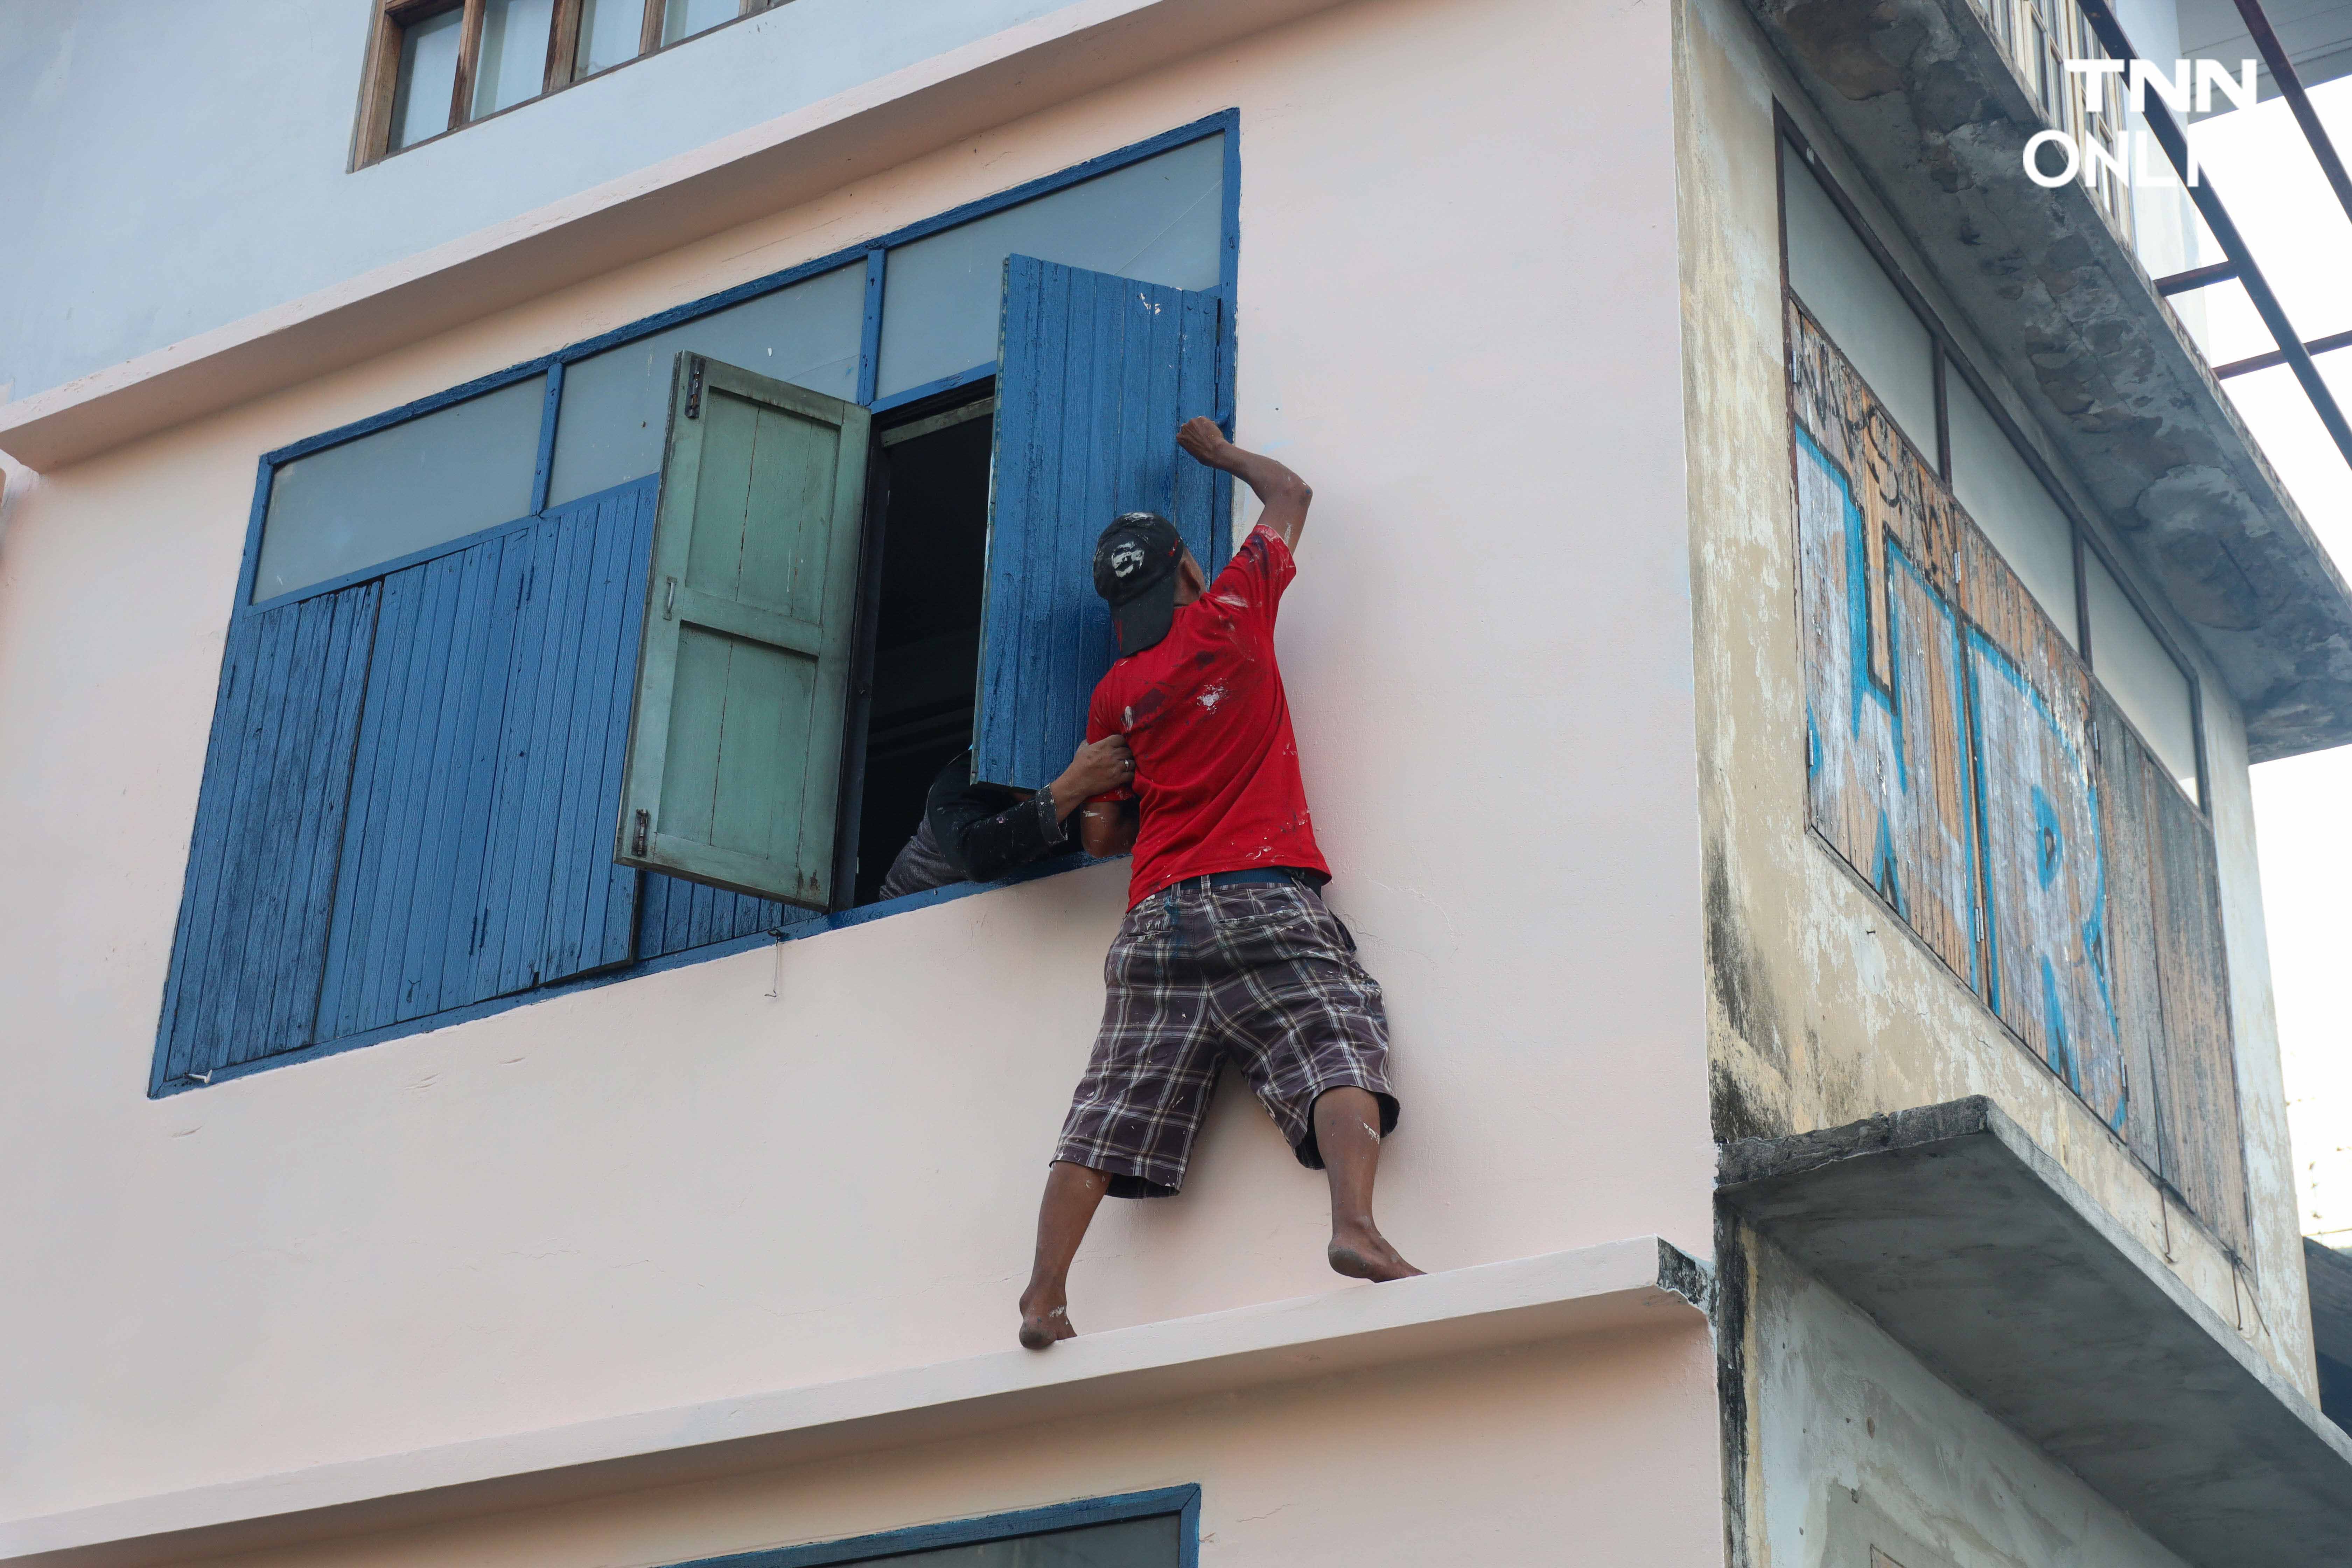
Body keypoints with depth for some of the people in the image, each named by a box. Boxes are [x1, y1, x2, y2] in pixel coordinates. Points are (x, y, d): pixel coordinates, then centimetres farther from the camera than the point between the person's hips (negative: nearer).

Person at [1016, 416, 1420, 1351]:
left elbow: (1099, 835, 19)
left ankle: (1044, 1299, -8)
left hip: (1157, 916, 4)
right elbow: (1290, 496, 22)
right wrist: (1217, 450, 39)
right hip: (1264, 901, -4)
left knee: (1107, 1118, -1)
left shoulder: (1113, 696, 15)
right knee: (1337, 1061, -16)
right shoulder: (1231, 616, 7)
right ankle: (1356, 1226, -40)